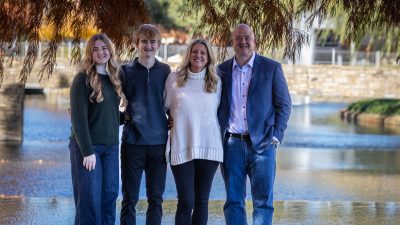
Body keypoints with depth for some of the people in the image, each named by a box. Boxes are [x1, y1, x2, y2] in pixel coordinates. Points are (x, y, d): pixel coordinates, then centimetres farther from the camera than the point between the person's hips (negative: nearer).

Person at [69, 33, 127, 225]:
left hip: (110, 147, 6)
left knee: (109, 196, 4)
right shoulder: (83, 79, -8)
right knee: (90, 199, -7)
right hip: (88, 146, -6)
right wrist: (87, 151, -18)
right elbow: (78, 118, -13)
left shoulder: (113, 78, 11)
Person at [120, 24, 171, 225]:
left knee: (156, 198, 6)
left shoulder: (165, 71, 6)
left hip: (158, 142, 2)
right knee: (129, 198, 1)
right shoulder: (126, 71, 2)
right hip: (133, 141, -1)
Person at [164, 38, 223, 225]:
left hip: (209, 148, 2)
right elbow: (164, 108, 10)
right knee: (186, 202, -6)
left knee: (202, 201, 7)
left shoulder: (215, 82, 8)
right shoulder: (174, 79, 3)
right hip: (182, 147, -2)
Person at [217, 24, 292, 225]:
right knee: (233, 201, 4)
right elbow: (216, 106, 14)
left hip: (261, 143, -2)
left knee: (263, 200, -3)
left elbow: (284, 104, 4)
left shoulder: (271, 68, 2)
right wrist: (218, 139, 4)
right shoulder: (222, 70, 9)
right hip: (231, 144, 2)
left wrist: (276, 136, -5)